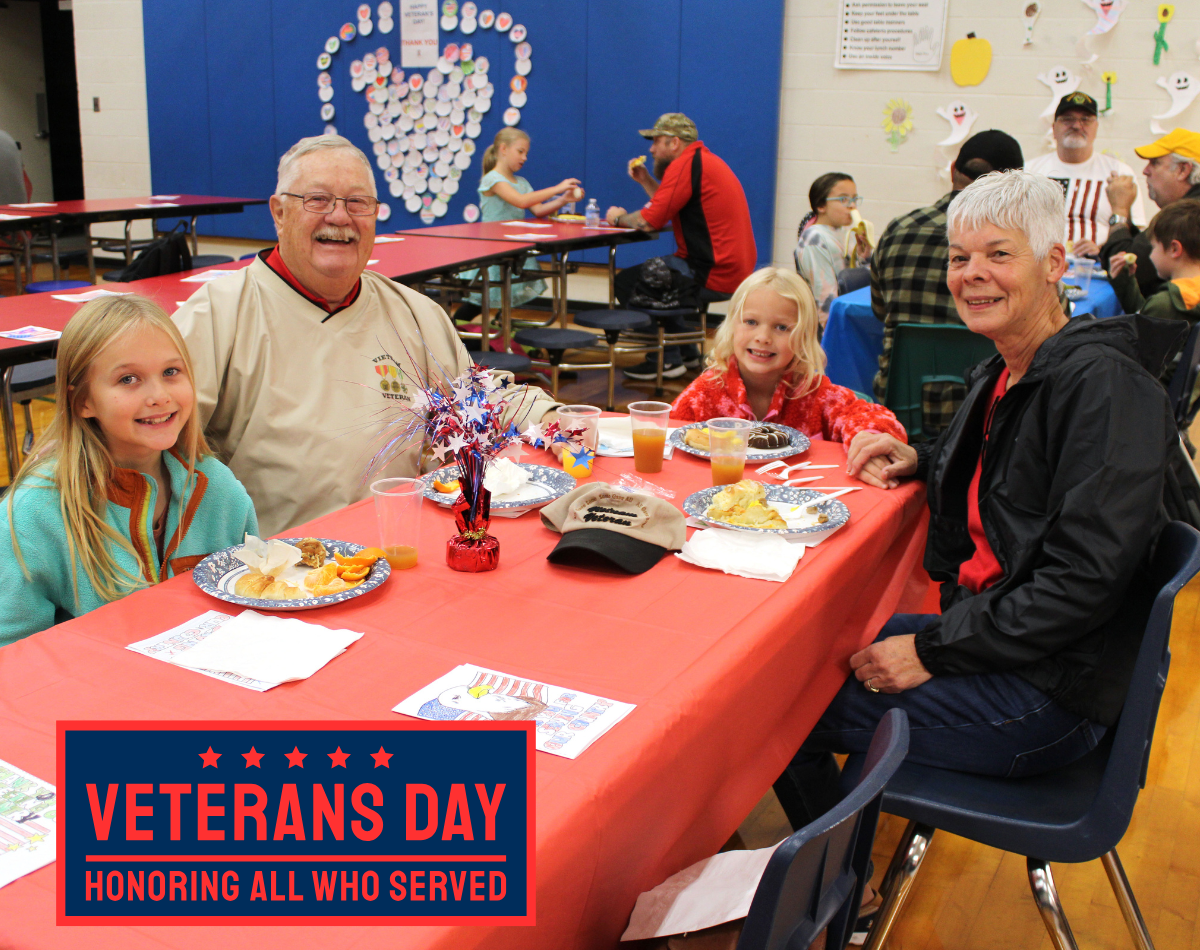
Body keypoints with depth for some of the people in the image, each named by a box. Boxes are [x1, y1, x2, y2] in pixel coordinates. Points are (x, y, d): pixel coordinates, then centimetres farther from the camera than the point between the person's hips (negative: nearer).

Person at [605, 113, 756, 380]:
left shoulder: (685, 165, -14)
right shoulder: (704, 160, 19)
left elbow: (649, 222, -17)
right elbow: (671, 207, 23)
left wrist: (619, 218, 3)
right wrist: (646, 181, 18)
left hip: (714, 276, -11)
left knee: (627, 281, -5)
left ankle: (667, 360, 6)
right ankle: (688, 353, 29)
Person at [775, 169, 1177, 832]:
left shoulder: (1103, 386, -20)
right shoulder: (1002, 375, 9)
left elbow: (1084, 581, -25)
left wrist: (933, 651, -21)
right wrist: (920, 461, 7)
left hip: (1051, 693, -9)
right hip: (988, 628, 10)